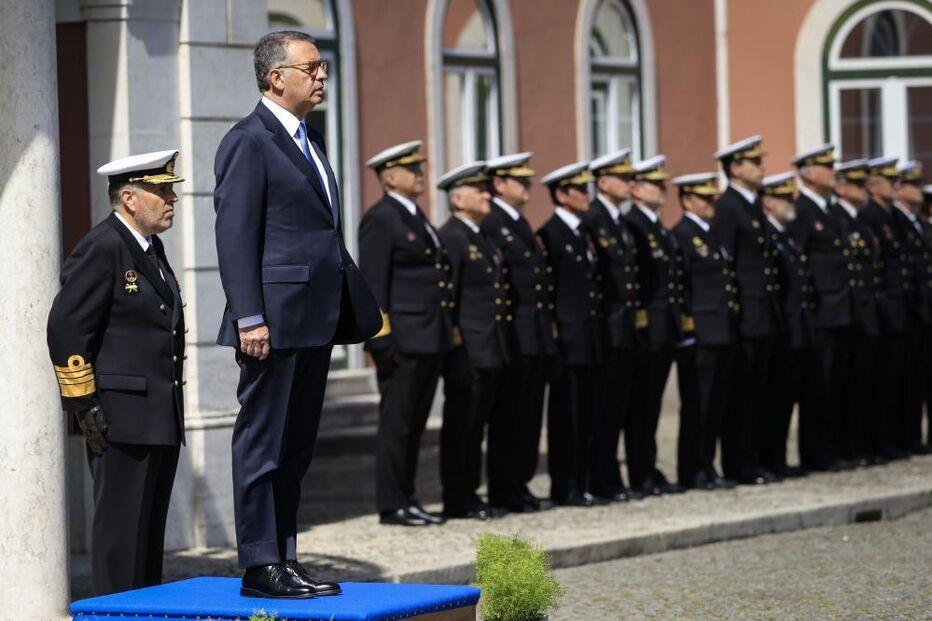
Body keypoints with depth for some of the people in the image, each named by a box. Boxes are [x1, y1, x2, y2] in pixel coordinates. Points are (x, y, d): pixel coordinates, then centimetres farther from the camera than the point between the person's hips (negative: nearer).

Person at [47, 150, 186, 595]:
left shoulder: (150, 248, 17)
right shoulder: (102, 249, -12)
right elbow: (65, 328, -16)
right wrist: (84, 403, -17)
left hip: (160, 417, 9)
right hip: (122, 415, -9)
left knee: (151, 528, 12)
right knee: (121, 527, -6)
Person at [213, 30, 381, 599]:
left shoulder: (310, 141, 19)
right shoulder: (250, 142, -10)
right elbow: (235, 236, -15)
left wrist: (360, 306, 17)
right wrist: (249, 318, -21)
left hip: (317, 320, 9)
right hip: (275, 320, -9)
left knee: (296, 447, 12)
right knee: (262, 443, -3)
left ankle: (285, 560, 18)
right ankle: (260, 566, 0)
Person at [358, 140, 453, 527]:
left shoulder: (416, 217, 18)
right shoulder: (380, 220, -9)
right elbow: (372, 285, -14)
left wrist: (447, 333, 19)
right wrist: (382, 340, -19)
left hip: (431, 340, 9)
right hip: (403, 342, -9)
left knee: (414, 426, 12)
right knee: (396, 424, -4)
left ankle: (406, 500, 18)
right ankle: (392, 506, 0)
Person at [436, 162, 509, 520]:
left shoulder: (482, 239, 19)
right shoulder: (450, 238, -10)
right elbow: (446, 297, -15)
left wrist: (502, 348, 19)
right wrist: (453, 342, -19)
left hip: (492, 352, 9)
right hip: (467, 352, -9)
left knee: (478, 425, 12)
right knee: (460, 426, -4)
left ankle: (470, 495, 18)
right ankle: (457, 502, 0)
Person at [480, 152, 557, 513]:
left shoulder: (522, 226, 19)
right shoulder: (490, 226, -10)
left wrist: (550, 325, 17)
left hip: (538, 337, 9)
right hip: (513, 337, -9)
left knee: (530, 416, 10)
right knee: (508, 415, -4)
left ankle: (520, 486, 15)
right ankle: (503, 493, 0)